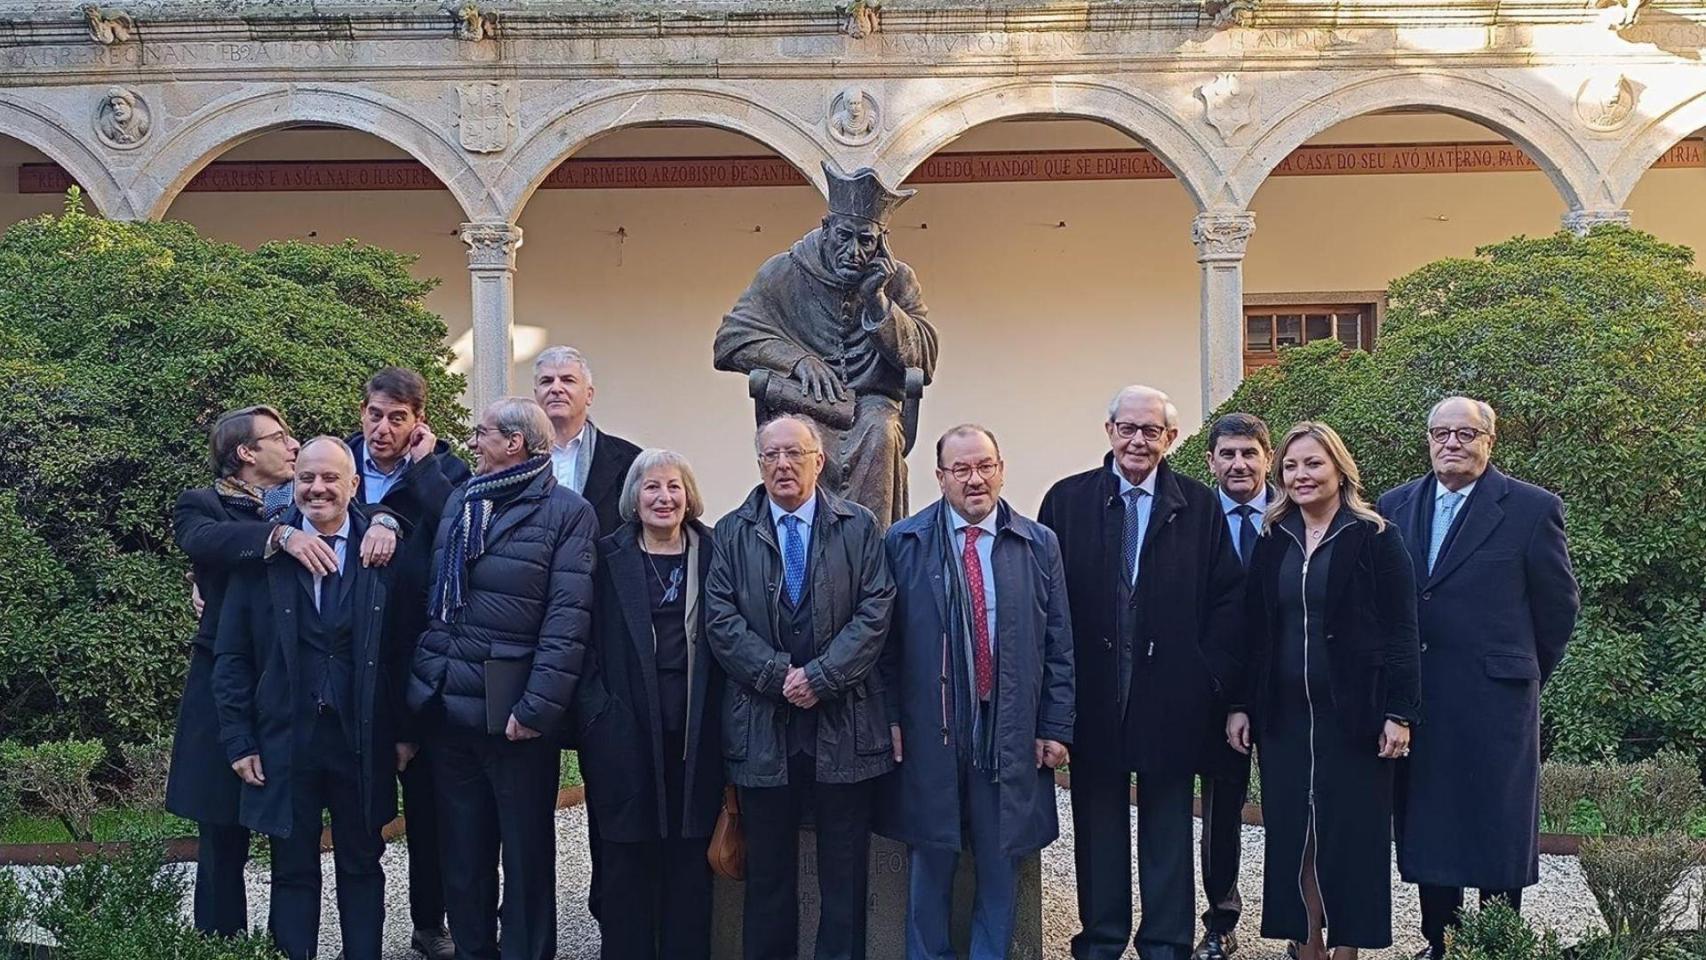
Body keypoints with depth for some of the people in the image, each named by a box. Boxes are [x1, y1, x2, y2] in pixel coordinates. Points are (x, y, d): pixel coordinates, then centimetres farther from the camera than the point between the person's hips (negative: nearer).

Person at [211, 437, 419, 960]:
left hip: (363, 739, 1)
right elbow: (232, 657, 0)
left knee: (362, 867, 12)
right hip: (285, 740, 0)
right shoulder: (264, 555, -1)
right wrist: (239, 740, -4)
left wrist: (406, 730, 0)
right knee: (293, 872, 8)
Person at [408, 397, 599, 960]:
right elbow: (433, 600, 18)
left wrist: (539, 707, -18)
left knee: (526, 855, 6)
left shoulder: (566, 512, -6)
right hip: (448, 705, 6)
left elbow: (567, 618, -13)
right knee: (462, 854, 14)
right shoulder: (458, 503, 13)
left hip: (514, 715, -6)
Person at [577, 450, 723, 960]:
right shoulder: (610, 556, 5)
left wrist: (719, 716, -3)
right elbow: (589, 640, 3)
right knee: (628, 855, 4)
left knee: (689, 854, 4)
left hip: (695, 728, 1)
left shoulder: (711, 553, 6)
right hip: (626, 727, 0)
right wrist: (598, 709, -7)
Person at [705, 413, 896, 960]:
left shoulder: (859, 527, 5)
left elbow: (875, 612, -3)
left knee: (845, 870, 5)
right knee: (767, 869, 7)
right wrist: (778, 674, -12)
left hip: (844, 724, -1)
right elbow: (721, 618, -1)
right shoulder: (733, 532, 8)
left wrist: (820, 676, -13)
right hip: (762, 725, 1)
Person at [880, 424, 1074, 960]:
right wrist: (890, 718, -3)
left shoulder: (1039, 545, 5)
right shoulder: (904, 543, 1)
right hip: (929, 731, -1)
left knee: (1000, 865, 10)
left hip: (1011, 734, 1)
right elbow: (886, 640, 2)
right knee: (930, 865, 9)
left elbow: (1059, 645, 5)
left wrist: (1055, 726, 1)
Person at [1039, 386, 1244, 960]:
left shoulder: (1200, 506, 3)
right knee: (1098, 822, 11)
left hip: (1171, 693, 0)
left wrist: (1205, 668, -6)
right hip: (1093, 692, 0)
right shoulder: (1067, 500, 2)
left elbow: (1228, 595, 2)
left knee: (1169, 825, 8)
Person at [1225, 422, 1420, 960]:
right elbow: (1253, 629, 10)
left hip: (1353, 716, -4)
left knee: (1350, 837, 2)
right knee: (1292, 837, 6)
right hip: (1284, 715, 4)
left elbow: (1400, 632, -7)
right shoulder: (1272, 541, 8)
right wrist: (1241, 704, 5)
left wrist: (1398, 713, -12)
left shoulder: (1375, 539, -4)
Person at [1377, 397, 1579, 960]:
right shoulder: (1396, 507, 8)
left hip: (1493, 699, -4)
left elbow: (1559, 604, 2)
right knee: (1426, 828, 10)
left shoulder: (1532, 509, -4)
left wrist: (1523, 672, 7)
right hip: (1415, 699, 4)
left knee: (1496, 832, 3)